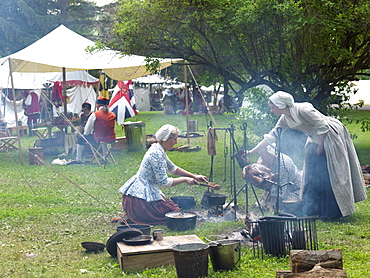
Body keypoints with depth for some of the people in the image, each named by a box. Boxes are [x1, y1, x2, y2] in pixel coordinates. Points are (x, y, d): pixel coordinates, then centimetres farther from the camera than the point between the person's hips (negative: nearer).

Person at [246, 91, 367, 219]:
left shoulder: (303, 110, -26)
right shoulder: (285, 119, -1)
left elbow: (323, 126, -22)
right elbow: (271, 136, 3)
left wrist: (320, 146, -15)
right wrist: (252, 152, 0)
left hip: (331, 135, -8)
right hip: (316, 140, 8)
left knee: (330, 174, -8)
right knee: (312, 174, 6)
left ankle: (333, 212, -1)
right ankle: (312, 211, 13)